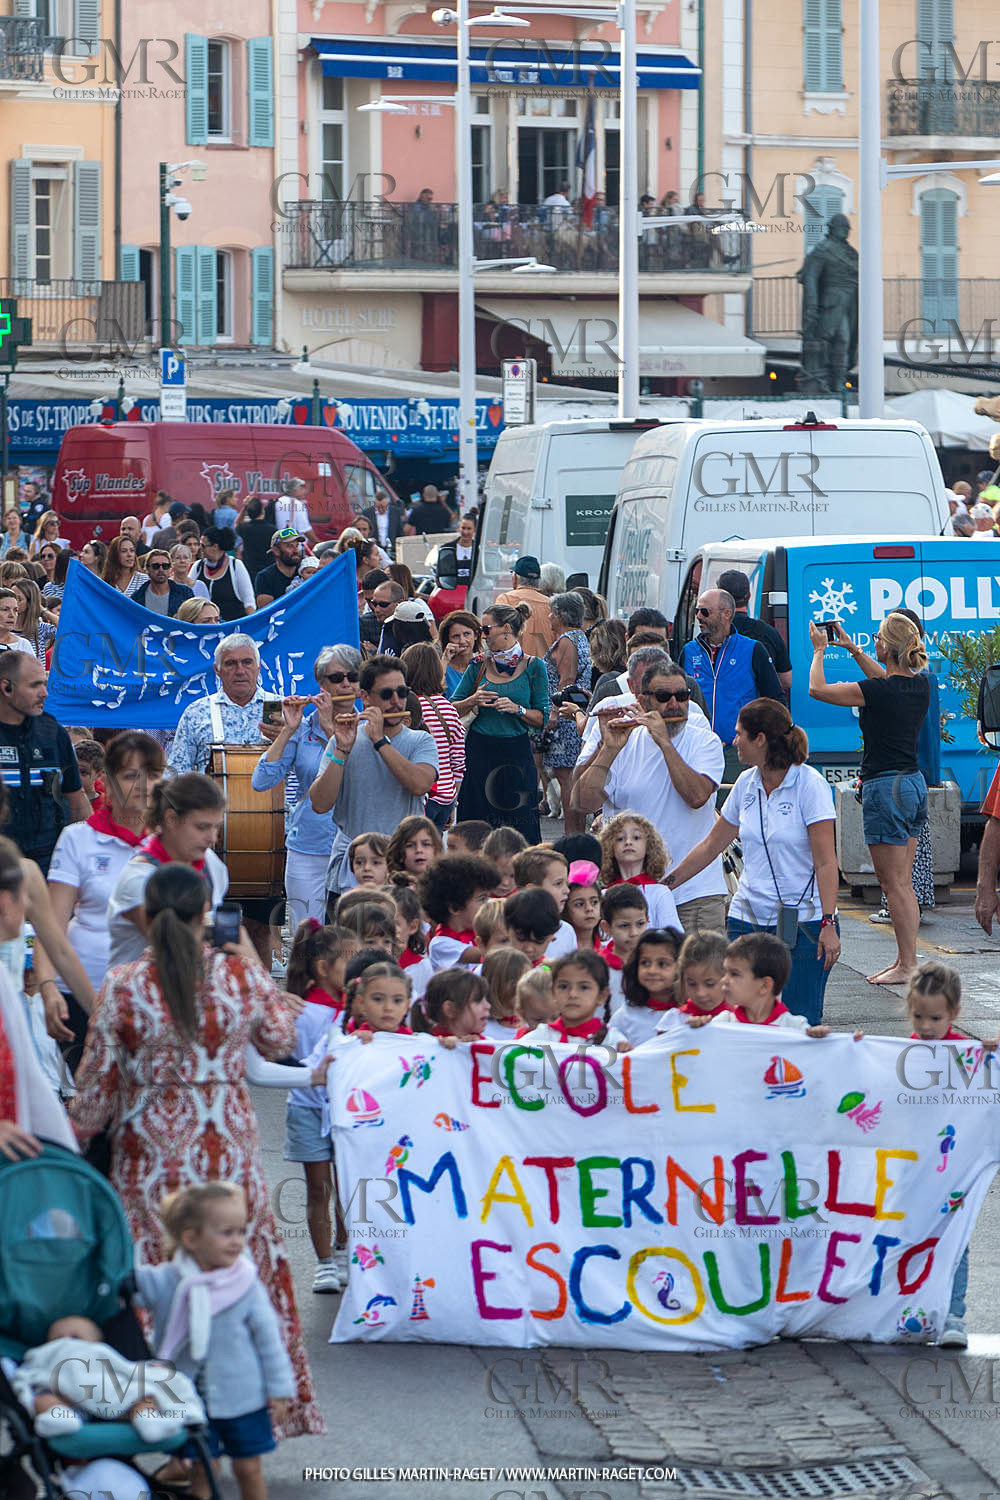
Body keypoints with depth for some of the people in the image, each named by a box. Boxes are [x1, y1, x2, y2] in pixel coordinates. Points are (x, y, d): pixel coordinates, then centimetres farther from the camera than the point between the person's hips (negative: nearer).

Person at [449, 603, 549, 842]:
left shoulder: (533, 667, 0)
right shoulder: (479, 666, 7)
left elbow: (542, 718, 1)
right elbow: (451, 709, 9)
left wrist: (517, 709, -15)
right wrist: (472, 701, -9)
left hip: (516, 753, -2)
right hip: (479, 751, 2)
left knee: (518, 828, -3)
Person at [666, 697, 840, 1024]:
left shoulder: (810, 784, -9)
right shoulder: (746, 785, 9)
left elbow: (825, 862, -12)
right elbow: (711, 846, 19)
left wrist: (828, 924, -19)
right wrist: (665, 884, 19)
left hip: (803, 923, -5)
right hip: (748, 920, 5)